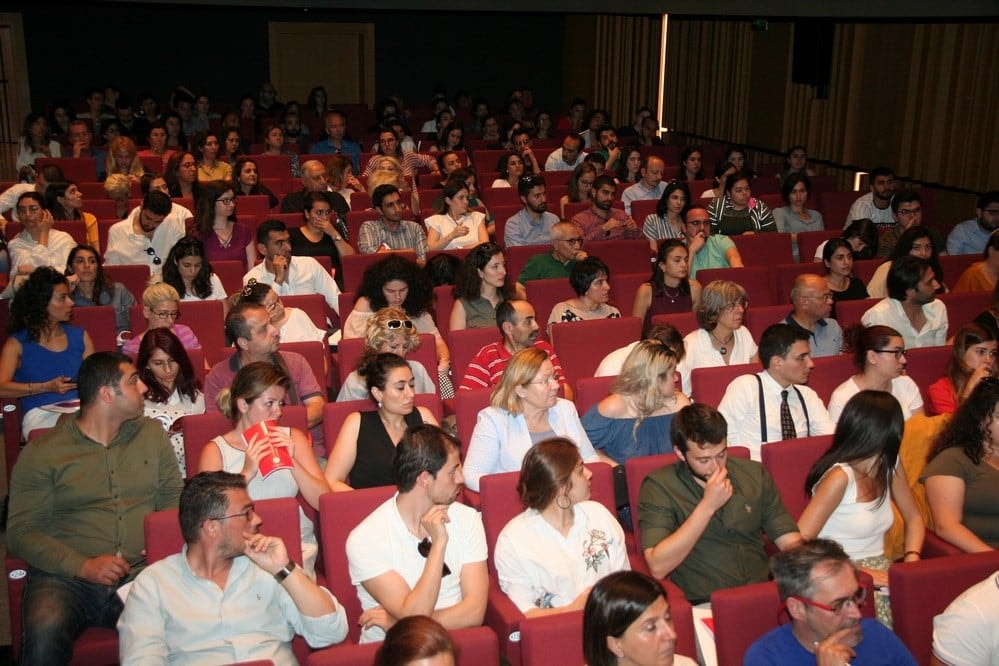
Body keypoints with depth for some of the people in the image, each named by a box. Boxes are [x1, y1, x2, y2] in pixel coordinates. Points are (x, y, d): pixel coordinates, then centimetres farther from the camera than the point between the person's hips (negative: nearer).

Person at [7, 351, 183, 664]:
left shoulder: (152, 433, 16)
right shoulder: (41, 453, 5)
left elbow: (174, 497, 18)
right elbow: (21, 532, 0)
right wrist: (84, 566, -13)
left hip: (140, 571, 2)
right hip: (64, 577, -2)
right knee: (45, 633, -36)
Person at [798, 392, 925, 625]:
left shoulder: (889, 466, 6)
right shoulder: (840, 477, -17)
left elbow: (914, 518, 19)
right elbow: (799, 542, -21)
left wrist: (911, 559, -1)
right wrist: (859, 572, -24)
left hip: (880, 569, 7)